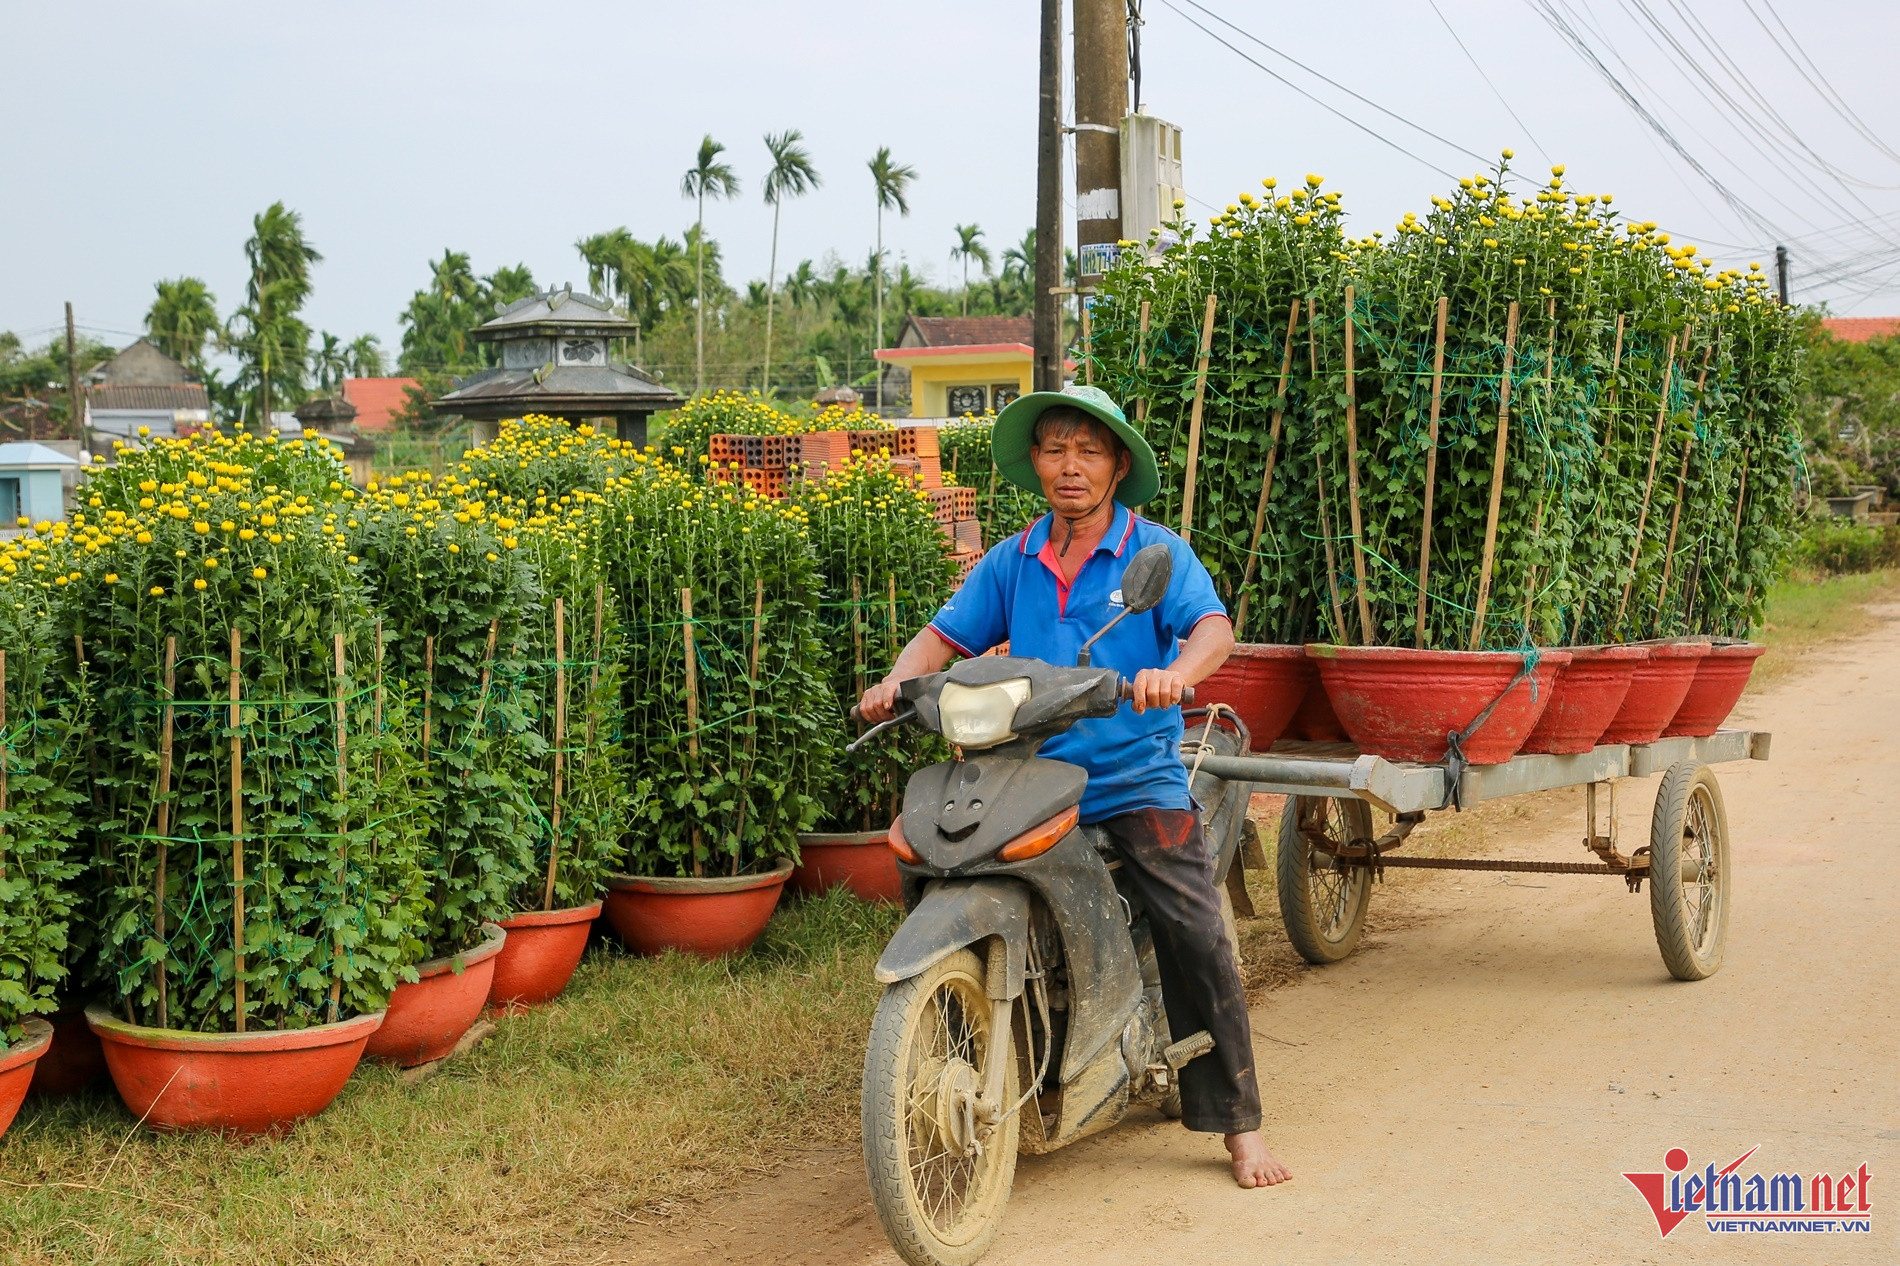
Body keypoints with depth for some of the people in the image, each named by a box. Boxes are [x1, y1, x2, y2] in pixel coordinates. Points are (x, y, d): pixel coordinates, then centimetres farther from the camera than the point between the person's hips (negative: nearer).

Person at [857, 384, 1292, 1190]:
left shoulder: (1157, 552, 1)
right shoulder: (1010, 562, 12)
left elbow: (1214, 627, -13)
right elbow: (947, 634, 8)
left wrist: (1176, 672, -35)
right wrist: (897, 680, -13)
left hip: (1137, 780, -3)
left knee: (1195, 936, -13)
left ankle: (1238, 1124, -2)